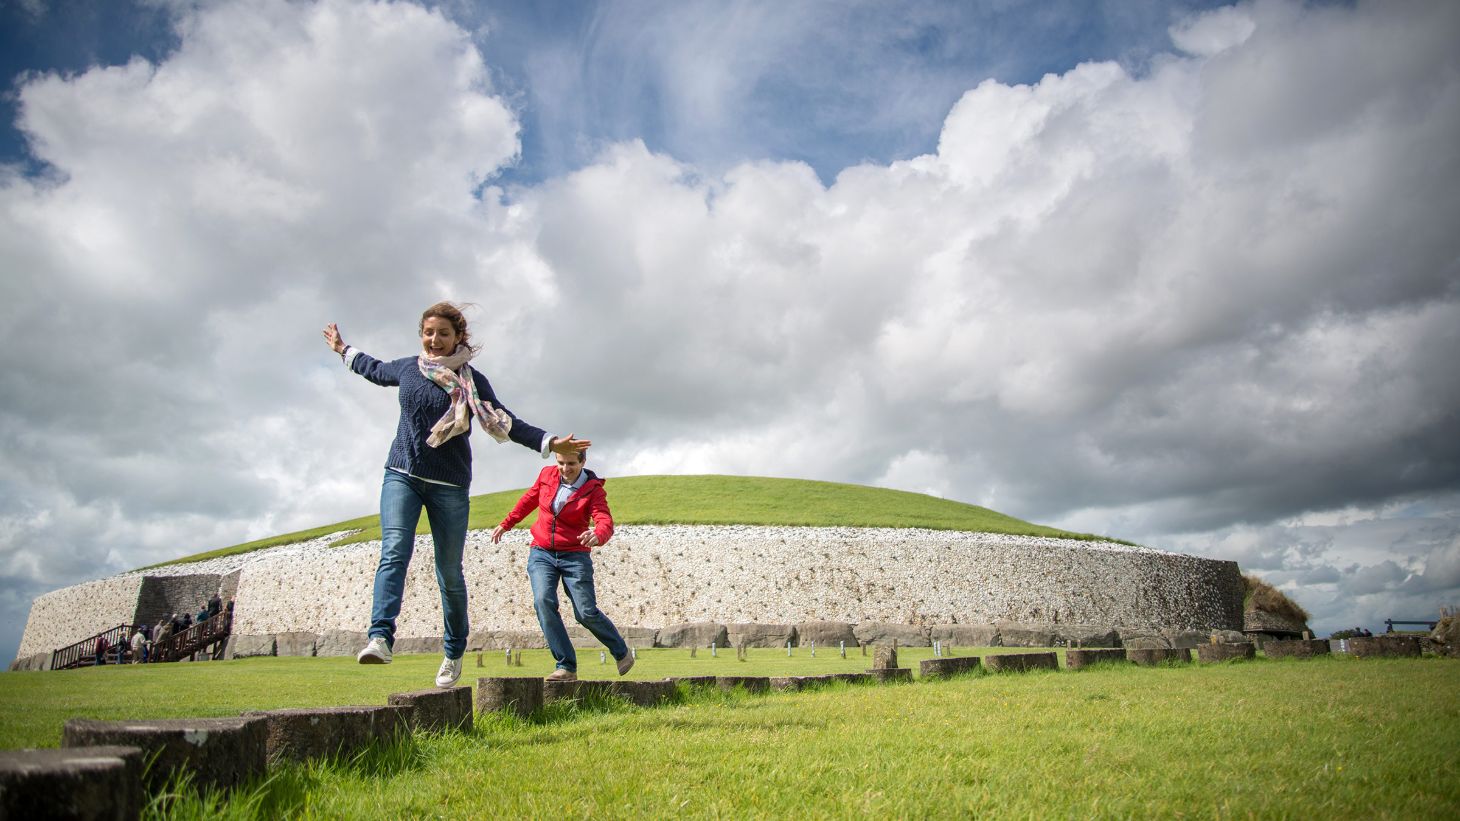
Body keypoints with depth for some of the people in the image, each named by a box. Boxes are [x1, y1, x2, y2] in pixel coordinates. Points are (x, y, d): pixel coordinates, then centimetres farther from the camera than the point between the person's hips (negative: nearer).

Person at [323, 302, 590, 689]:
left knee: (449, 571, 4)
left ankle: (454, 652, 18)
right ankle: (380, 638, -31)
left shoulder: (471, 381, -2)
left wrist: (550, 443, -14)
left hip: (449, 485, -2)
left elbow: (506, 424, -4)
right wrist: (343, 350, 43)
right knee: (394, 552, -19)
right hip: (401, 476, 2)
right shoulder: (406, 368, 8)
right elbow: (375, 369, 30)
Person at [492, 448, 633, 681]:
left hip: (574, 556, -3)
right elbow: (529, 500, 20)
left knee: (586, 612, -8)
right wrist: (506, 524, 26)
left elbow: (605, 522, -24)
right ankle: (566, 666, -16)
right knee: (543, 601, -21)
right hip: (541, 553, 3)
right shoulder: (547, 475, 1)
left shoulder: (593, 489, -9)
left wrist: (597, 536, -47)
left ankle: (621, 652, 19)